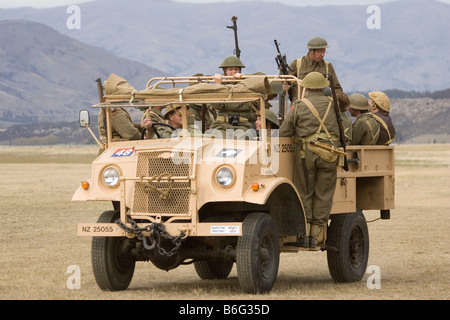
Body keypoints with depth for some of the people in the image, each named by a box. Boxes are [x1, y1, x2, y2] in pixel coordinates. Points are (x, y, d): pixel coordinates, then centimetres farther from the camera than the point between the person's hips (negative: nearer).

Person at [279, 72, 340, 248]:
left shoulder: (299, 106, 2)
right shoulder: (332, 104, 9)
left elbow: (283, 132, 1)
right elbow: (339, 130, 14)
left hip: (306, 153, -1)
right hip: (329, 153, 2)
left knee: (304, 193, 5)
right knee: (323, 195, 6)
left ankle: (304, 234, -1)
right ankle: (317, 235, 5)